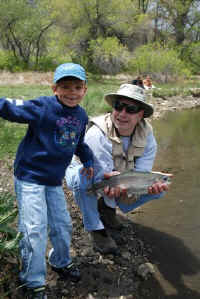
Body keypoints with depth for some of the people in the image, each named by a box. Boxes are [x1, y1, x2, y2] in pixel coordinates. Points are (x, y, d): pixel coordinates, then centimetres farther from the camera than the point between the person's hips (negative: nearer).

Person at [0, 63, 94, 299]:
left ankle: (61, 262, 45)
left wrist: (87, 161, 19)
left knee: (62, 225, 16)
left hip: (54, 180, 6)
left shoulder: (81, 115, 5)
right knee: (35, 230, -8)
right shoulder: (43, 107, -16)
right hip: (30, 176, -6)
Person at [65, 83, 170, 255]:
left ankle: (106, 208, 6)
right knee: (83, 176, -41)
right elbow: (102, 178, -35)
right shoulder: (97, 134, -35)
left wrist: (153, 185, -44)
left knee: (159, 186, -12)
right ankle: (95, 228, -15)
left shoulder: (147, 135, -18)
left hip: (119, 179, 5)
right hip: (83, 171, -5)